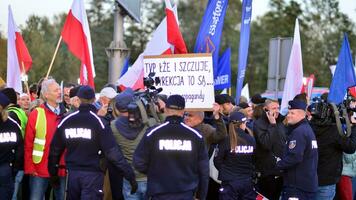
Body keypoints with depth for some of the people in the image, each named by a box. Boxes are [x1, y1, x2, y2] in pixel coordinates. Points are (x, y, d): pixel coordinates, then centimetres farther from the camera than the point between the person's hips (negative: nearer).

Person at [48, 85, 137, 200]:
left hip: (72, 173, 4)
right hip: (93, 174, -4)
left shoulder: (66, 121, 3)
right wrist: (130, 175, -12)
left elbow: (55, 149, 10)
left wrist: (53, 173, 24)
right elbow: (112, 151, -15)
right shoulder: (98, 121, -9)